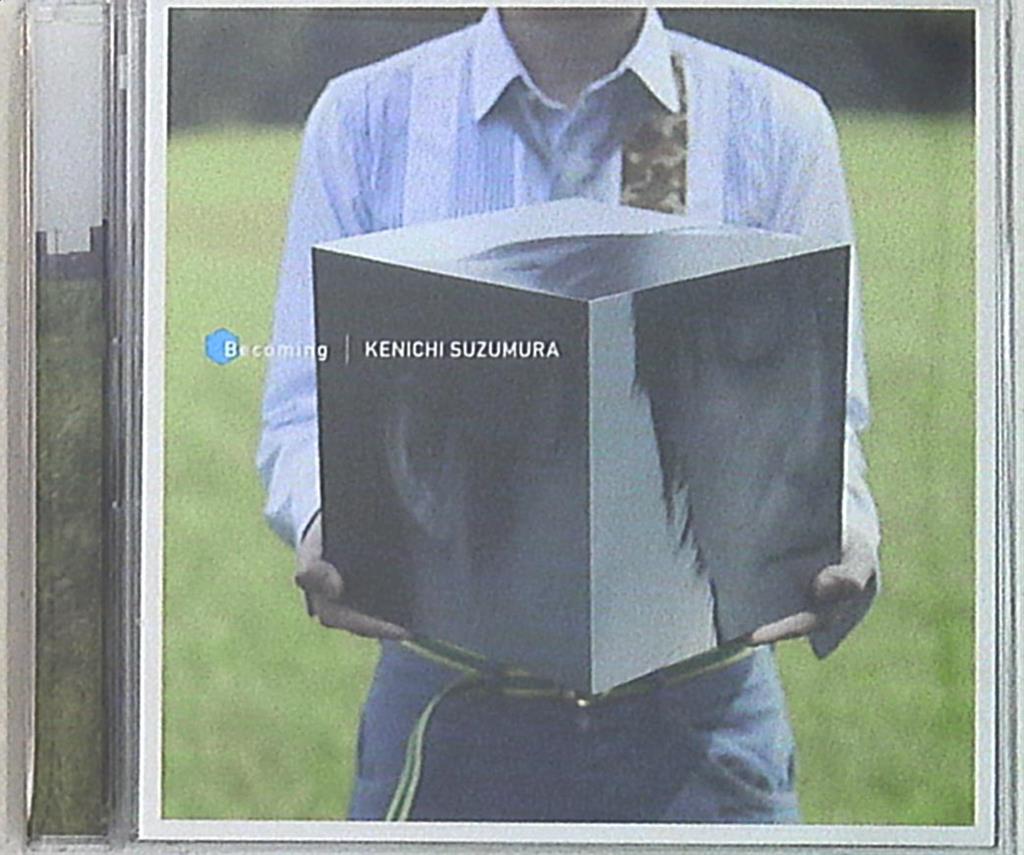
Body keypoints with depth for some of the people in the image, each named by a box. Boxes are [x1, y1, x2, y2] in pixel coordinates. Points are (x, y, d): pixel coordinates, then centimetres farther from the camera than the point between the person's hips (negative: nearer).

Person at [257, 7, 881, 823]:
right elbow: (305, 411, 2)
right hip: (449, 703, 0)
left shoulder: (782, 125, 4)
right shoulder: (362, 120, 4)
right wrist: (326, 524, -21)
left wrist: (837, 536, -22)